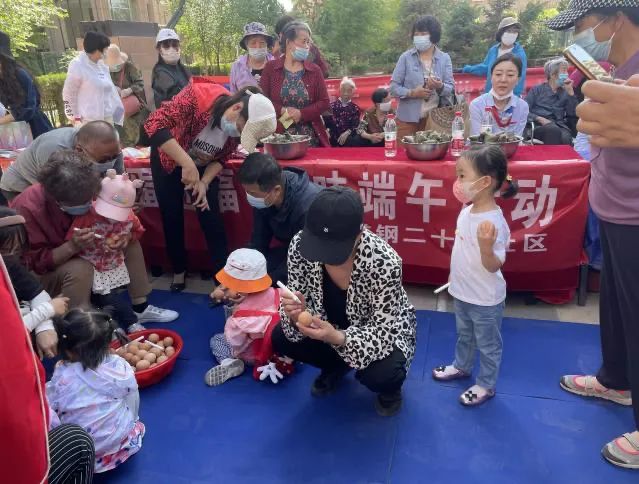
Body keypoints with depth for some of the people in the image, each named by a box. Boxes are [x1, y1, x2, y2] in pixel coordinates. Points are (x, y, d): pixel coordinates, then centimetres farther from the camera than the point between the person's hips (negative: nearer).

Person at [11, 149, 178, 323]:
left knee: (130, 243, -6)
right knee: (80, 269, -38)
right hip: (40, 273, -6)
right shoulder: (27, 209, -33)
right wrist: (72, 246, -43)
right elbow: (33, 263, -28)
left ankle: (140, 307, 1)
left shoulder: (82, 195, -17)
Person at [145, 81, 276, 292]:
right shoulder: (198, 95, -37)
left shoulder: (236, 126, -22)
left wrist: (204, 182, -23)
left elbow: (221, 158, -6)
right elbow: (155, 124, -44)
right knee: (172, 217, 4)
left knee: (210, 216, -6)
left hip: (203, 164, 2)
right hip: (169, 158, -2)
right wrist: (187, 164, -49)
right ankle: (179, 271, 25)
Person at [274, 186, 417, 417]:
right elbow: (300, 300, -12)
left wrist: (338, 339, -47)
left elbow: (383, 331, -29)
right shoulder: (300, 244, -26)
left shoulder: (385, 263, -37)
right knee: (280, 338, -15)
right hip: (332, 325, 4)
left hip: (384, 329, -4)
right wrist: (295, 314, -37)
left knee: (380, 375, -31)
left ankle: (390, 388, 11)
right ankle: (335, 365, 17)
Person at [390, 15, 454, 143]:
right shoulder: (406, 57, 0)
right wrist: (412, 93, -18)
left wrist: (440, 87, -21)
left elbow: (451, 88, 1)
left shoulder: (444, 58, 5)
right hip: (408, 118, -2)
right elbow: (393, 87, -3)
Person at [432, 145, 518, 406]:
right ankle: (462, 366, 52)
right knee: (464, 335, 30)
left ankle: (486, 385, 35)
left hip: (485, 300, -8)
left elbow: (493, 266, -28)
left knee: (488, 345, 16)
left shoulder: (494, 222, -30)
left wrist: (486, 246, -47)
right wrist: (457, 278, 16)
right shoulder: (467, 210, -4)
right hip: (462, 291, 8)